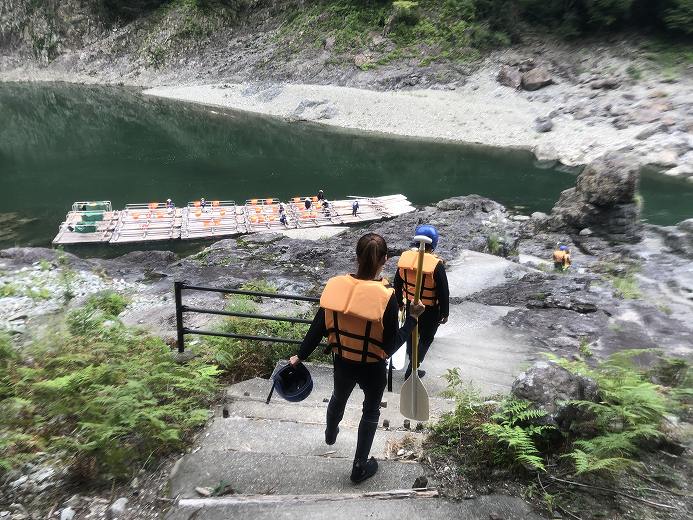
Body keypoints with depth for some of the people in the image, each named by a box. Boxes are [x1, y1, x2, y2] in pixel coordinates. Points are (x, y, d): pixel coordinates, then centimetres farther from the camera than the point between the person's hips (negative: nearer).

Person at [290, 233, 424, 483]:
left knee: (339, 398, 33)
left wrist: (300, 355, 7)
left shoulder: (335, 286, -17)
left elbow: (318, 328, -7)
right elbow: (391, 345, -19)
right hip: (372, 368, -3)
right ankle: (360, 467, 37)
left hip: (342, 362, 4)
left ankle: (330, 434, 64)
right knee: (371, 410, 24)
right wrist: (413, 318, -10)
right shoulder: (386, 296, -26)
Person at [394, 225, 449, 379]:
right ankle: (411, 370, 18)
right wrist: (445, 313, -3)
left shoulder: (405, 257, -10)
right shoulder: (436, 265, -24)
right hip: (430, 310, -4)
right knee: (426, 339, 15)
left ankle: (412, 364, 43)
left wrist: (399, 302, 16)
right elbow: (444, 292, -18)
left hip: (411, 306, 5)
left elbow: (397, 283, 2)